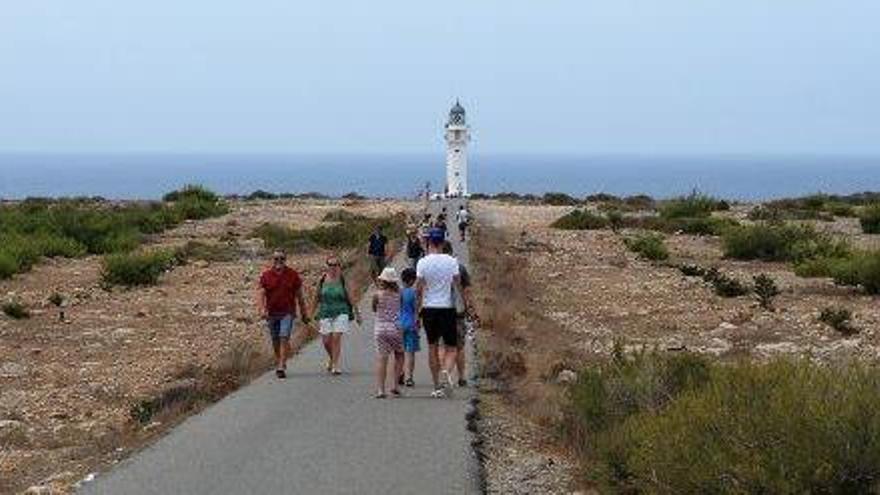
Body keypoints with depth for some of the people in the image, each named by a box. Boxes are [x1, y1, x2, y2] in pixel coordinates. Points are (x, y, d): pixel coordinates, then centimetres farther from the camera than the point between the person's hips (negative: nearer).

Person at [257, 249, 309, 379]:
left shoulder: (293, 275, 2)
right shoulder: (266, 275, 1)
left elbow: (299, 295, 8)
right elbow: (260, 293, -5)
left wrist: (304, 313, 10)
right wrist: (261, 309, -22)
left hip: (287, 313, -2)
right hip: (272, 313, 2)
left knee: (284, 338, -14)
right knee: (275, 341, 10)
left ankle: (281, 367, -17)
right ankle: (278, 362, 29)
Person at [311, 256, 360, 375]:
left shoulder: (342, 279, -3)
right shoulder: (323, 279, 3)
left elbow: (350, 297, 2)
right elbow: (317, 297, 13)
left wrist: (356, 313, 3)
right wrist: (313, 313, 15)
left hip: (340, 313, -2)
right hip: (325, 313, 2)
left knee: (337, 338, -13)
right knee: (326, 340, 3)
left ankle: (335, 366, -6)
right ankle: (331, 358, 33)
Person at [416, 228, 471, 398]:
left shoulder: (423, 262, -5)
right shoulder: (451, 261, -4)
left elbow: (419, 289, -4)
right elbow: (458, 285, -2)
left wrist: (418, 308, 5)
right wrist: (466, 301, 10)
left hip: (429, 309, 1)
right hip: (447, 308, -1)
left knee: (432, 347, 12)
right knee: (451, 348, 5)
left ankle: (437, 387, 13)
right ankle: (446, 371, -26)